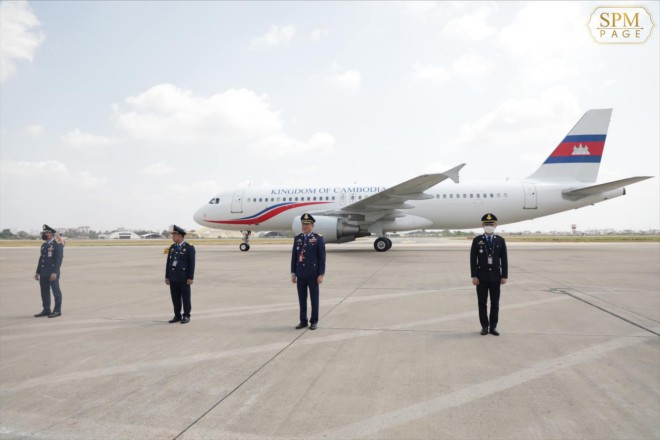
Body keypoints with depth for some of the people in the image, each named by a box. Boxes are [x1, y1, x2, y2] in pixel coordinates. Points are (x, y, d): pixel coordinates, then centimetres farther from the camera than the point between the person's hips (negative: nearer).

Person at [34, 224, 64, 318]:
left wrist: (55, 272, -22)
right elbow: (41, 259, 20)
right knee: (44, 292, 12)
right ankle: (46, 310, 21)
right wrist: (38, 272, 17)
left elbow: (58, 259, -16)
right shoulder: (44, 245, 16)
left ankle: (57, 311, 3)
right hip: (43, 273, 8)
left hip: (52, 273, -8)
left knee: (56, 292, -2)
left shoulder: (57, 244, -9)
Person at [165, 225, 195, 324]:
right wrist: (167, 276, 10)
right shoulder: (172, 247, 11)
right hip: (173, 278, 5)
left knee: (185, 298, 3)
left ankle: (186, 316, 11)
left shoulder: (189, 248, -7)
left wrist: (190, 278, -13)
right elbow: (168, 262, 12)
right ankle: (177, 316, 20)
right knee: (175, 298, 10)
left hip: (184, 278, -5)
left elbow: (192, 264, -9)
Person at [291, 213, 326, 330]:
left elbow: (322, 258, -6)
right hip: (300, 274, 4)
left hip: (313, 274, -4)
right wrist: (293, 273, 6)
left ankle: (314, 321, 15)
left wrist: (321, 274, -10)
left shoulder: (318, 239, -4)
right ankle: (303, 321, 20)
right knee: (302, 298, 9)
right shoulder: (297, 238, 8)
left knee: (314, 298, 5)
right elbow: (294, 256, 10)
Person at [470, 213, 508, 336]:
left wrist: (504, 276, -4)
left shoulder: (500, 241, 3)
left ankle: (493, 327, 16)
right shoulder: (477, 240, -2)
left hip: (495, 276, 1)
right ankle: (484, 326, 15)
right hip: (481, 276, -1)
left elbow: (504, 260, 2)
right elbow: (473, 259, -4)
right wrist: (474, 276, -9)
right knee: (482, 303, 5)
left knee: (495, 303, 6)